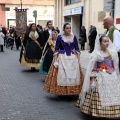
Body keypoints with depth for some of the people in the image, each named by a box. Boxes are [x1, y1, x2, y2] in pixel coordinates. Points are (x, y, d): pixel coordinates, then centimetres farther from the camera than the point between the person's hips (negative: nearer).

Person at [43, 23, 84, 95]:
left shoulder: (74, 37, 5)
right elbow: (56, 50, -1)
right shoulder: (60, 37, -2)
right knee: (62, 75, -2)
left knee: (73, 76, 3)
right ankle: (61, 91, 10)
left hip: (72, 58, 3)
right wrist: (55, 60, -8)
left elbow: (77, 49, 8)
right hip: (62, 58, -2)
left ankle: (72, 92, 15)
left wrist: (78, 60, 1)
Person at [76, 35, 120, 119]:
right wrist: (92, 80, -12)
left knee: (112, 96, 2)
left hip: (112, 78, 4)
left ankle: (111, 113, 12)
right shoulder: (96, 53, -4)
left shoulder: (113, 52, 9)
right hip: (100, 79, -4)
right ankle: (99, 113, 7)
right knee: (100, 96, -6)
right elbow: (92, 68, -6)